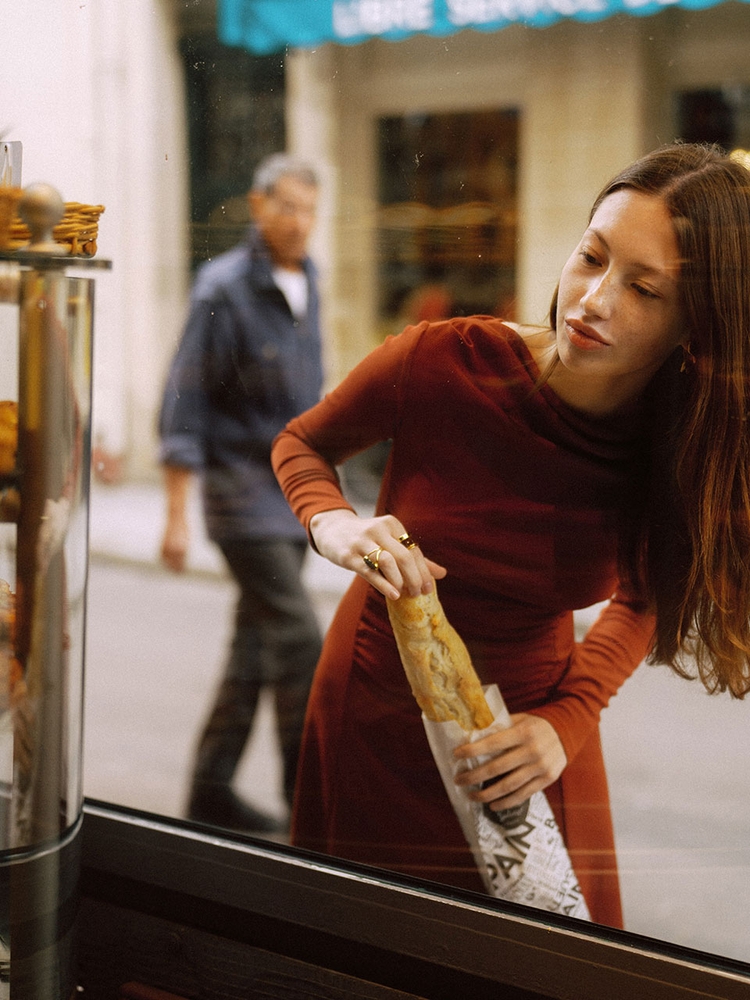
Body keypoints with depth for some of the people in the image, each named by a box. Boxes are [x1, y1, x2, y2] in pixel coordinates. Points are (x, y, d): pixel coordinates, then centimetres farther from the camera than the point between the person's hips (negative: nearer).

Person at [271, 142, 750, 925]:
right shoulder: (441, 362, -26)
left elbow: (641, 600, -1)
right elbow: (302, 443, -5)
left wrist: (569, 719, -16)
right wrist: (334, 525, -26)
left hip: (530, 701, 1)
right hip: (382, 701, -1)